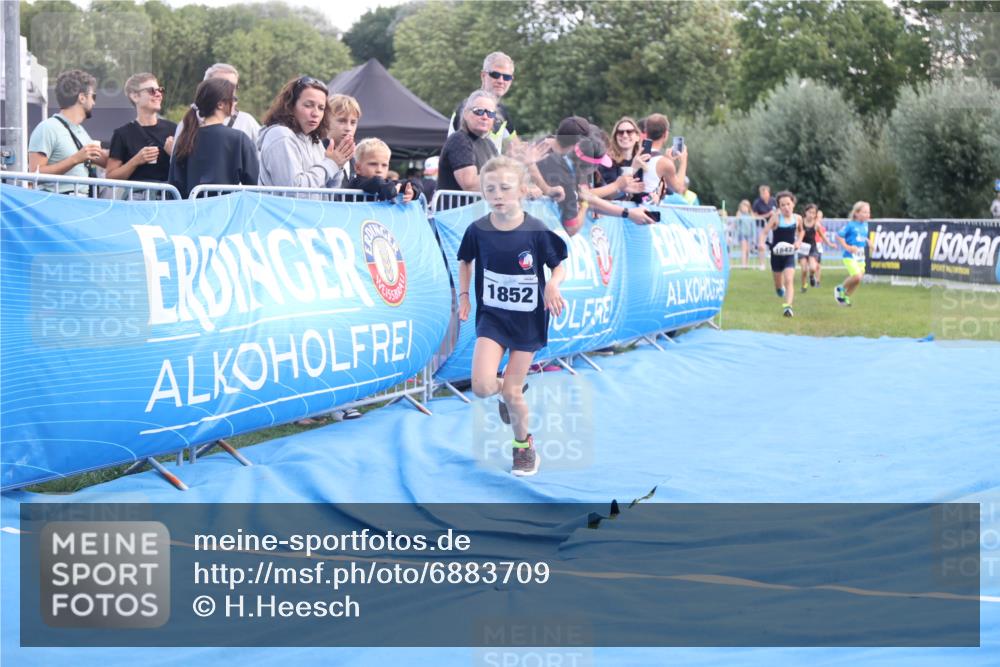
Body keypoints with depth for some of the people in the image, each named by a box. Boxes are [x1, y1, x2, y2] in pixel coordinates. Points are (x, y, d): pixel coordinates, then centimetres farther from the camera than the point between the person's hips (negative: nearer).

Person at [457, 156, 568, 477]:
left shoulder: (537, 231, -16)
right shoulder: (478, 230, -10)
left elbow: (559, 267, -4)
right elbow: (465, 261, 11)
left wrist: (553, 285, -24)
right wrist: (463, 296, 3)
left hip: (528, 318, -2)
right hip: (491, 316, 2)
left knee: (511, 392, 2)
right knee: (483, 386, -16)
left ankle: (523, 444, 31)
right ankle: (509, 389, 21)